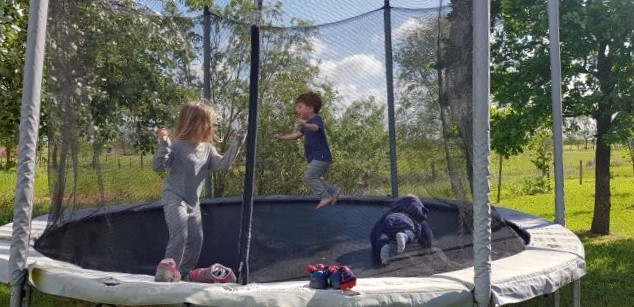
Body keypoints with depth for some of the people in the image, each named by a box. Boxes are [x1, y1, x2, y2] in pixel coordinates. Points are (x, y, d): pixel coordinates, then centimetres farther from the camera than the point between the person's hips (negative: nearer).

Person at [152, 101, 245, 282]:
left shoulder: (207, 149, 6)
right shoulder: (177, 145, -14)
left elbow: (223, 165, -2)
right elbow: (157, 166, -15)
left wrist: (236, 144, -8)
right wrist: (163, 145, -30)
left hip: (193, 203, 7)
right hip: (174, 199, -7)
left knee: (196, 239, 10)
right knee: (179, 235, -22)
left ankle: (183, 273, 25)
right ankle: (168, 266, -9)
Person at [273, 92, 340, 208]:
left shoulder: (316, 119, -13)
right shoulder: (307, 123, 19)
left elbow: (315, 128, -38)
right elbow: (296, 134, 19)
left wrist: (305, 124, -58)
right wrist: (281, 137, 10)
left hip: (321, 156, -10)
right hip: (316, 157, 10)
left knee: (308, 177, -14)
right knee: (314, 178, 16)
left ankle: (326, 196, -9)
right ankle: (334, 191, 23)